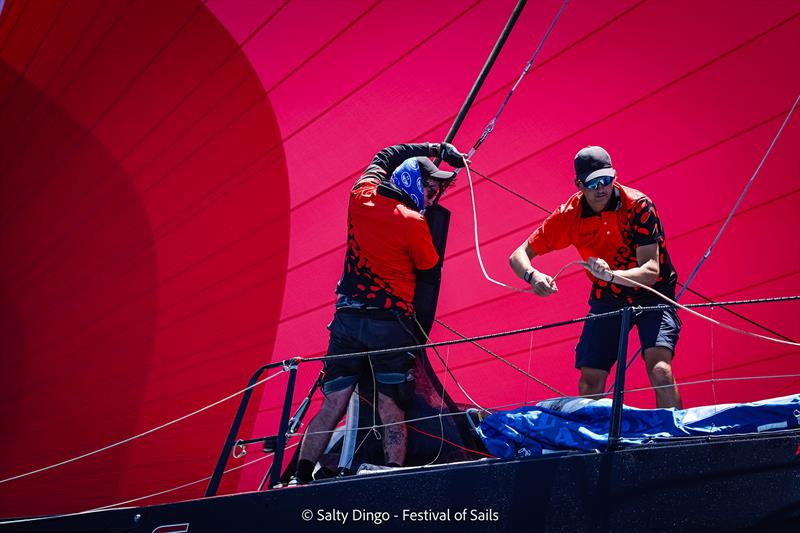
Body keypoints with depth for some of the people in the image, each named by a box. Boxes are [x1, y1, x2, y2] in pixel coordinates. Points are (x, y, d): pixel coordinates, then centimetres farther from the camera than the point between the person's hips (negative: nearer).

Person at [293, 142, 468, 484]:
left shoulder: (362, 196, 5)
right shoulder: (413, 223, -11)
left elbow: (386, 156, 25)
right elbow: (430, 266, 7)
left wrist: (433, 148, 28)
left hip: (346, 320, 5)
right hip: (391, 324, -5)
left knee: (331, 408, 6)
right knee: (392, 413, 1)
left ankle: (299, 480, 2)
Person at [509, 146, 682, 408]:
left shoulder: (638, 205, -23)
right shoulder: (568, 215, -14)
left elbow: (651, 272, -28)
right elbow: (519, 255, -11)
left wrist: (610, 274, -48)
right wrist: (532, 276, -34)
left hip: (651, 292, -3)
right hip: (607, 297, 3)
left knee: (659, 370, -24)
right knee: (590, 380, -3)